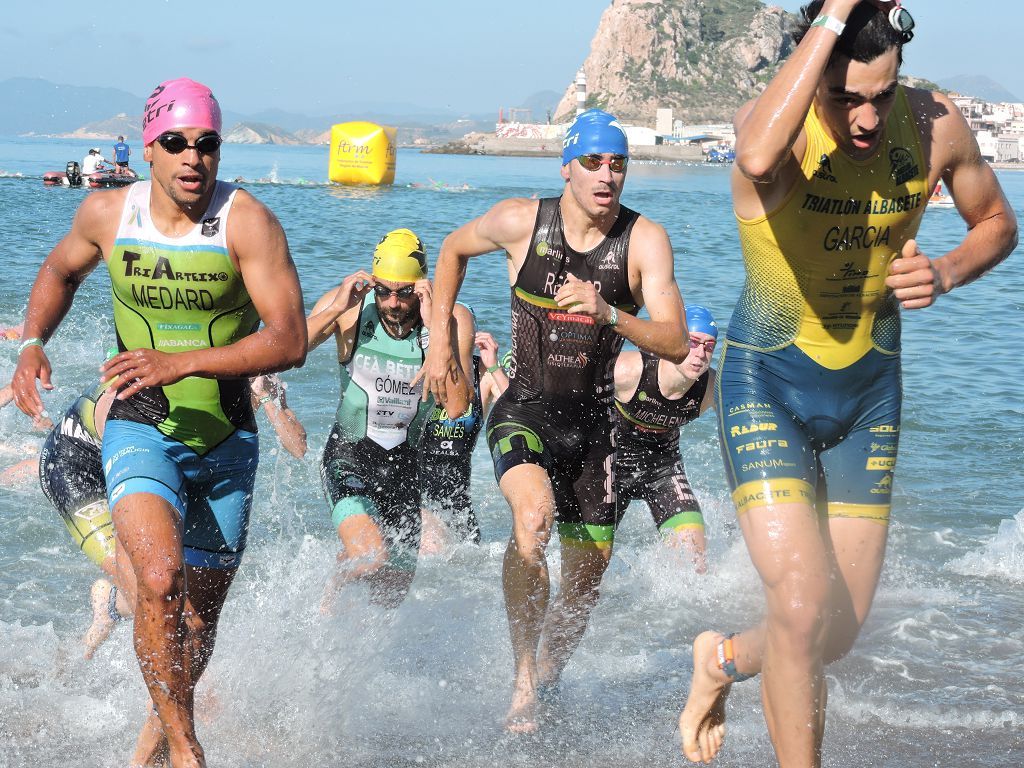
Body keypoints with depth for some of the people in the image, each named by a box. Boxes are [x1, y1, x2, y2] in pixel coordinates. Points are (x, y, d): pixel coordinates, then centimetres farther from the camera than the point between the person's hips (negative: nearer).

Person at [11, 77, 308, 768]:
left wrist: (182, 361, -31)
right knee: (159, 578, -26)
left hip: (227, 441, 0)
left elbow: (290, 341, -22)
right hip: (141, 432, 0)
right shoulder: (107, 213, -6)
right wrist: (32, 344, 0)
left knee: (199, 617, 14)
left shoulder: (247, 221, -15)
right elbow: (61, 272, 18)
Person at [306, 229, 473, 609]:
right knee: (371, 557, -27)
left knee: (393, 594, 14)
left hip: (403, 463, 3)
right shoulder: (351, 308, -13)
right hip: (348, 454, -3)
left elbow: (456, 406, -24)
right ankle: (329, 599, 5)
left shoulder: (453, 321, -14)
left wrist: (436, 328, -31)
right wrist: (335, 310, -28)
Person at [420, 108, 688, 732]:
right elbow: (454, 249, 13)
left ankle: (549, 679, 36)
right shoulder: (521, 222, -8)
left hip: (592, 422, 2)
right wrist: (441, 341, 10)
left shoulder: (645, 241, -9)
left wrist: (608, 314, -33)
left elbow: (675, 344, -16)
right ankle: (525, 680, -18)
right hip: (524, 408, -2)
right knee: (533, 516, -32)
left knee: (588, 575, 8)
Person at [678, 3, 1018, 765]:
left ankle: (725, 659, 41)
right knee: (802, 608, -17)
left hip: (870, 389, 4)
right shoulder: (782, 125, -21)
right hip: (768, 385, -4)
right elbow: (758, 157, -49)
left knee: (841, 631, 9)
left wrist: (943, 274, -14)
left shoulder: (937, 125, -10)